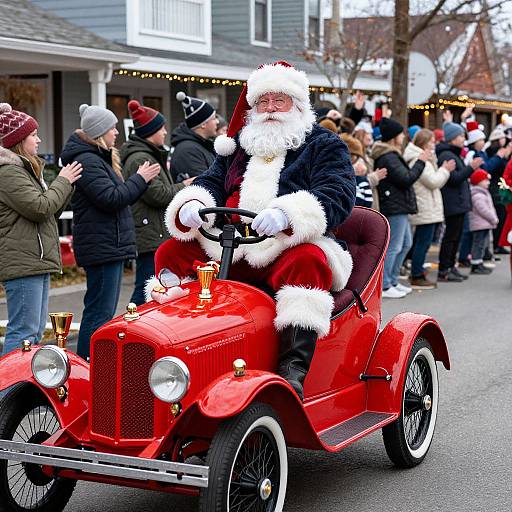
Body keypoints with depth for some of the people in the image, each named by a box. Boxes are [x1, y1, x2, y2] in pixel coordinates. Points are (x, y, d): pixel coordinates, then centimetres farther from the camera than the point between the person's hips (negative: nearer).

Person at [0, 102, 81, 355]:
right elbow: (39, 207, -19)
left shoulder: (23, 168, 21)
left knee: (36, 332, 14)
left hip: (36, 260, 11)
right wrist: (62, 182, -5)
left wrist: (67, 184, 9)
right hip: (22, 261, -11)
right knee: (23, 333, -12)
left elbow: (51, 211, 23)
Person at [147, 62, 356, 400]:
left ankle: (294, 367, -44)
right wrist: (191, 205, -9)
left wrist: (287, 215, -31)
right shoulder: (238, 146, 24)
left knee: (307, 261, -38)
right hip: (231, 248, 6)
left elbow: (338, 195, -11)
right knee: (172, 252, -8)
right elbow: (210, 182, 19)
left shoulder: (324, 145, 6)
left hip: (292, 247, -5)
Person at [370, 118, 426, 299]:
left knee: (406, 244, 18)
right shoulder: (389, 158, -18)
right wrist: (420, 162, -12)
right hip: (395, 207, -11)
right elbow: (406, 179, -20)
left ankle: (392, 281, 24)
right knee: (393, 247, -7)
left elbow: (404, 176, 19)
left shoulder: (390, 155, 16)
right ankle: (384, 286, -3)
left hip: (398, 207, 11)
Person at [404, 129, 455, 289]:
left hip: (424, 208, 11)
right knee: (423, 241, -8)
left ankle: (417, 274, 19)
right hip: (425, 209, -11)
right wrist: (445, 170, -5)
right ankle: (416, 277, -6)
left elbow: (434, 182, 24)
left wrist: (443, 170, 14)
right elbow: (433, 182, -18)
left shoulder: (422, 158, 18)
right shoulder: (419, 160, -15)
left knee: (420, 242, 14)